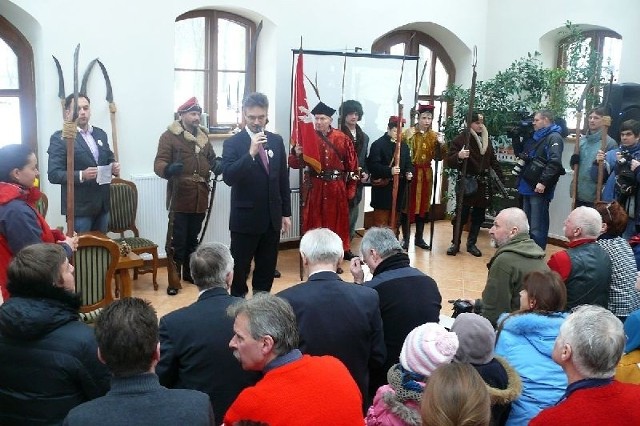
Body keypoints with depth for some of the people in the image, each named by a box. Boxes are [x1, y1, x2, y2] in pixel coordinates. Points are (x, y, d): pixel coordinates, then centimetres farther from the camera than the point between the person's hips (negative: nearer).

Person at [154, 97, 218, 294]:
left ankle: (189, 273, 30)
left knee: (193, 239, 17)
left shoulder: (203, 136, 14)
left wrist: (217, 165, -2)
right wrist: (168, 169, -36)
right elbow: (159, 162, -14)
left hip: (200, 198, 6)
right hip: (180, 198, -6)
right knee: (178, 241, -1)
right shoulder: (169, 136, -6)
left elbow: (211, 158, 22)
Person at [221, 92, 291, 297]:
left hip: (272, 218, 4)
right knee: (239, 269, 5)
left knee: (267, 269, 13)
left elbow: (283, 179, 11)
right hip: (245, 219, -4)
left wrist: (286, 213, 10)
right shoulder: (233, 143, -7)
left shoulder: (276, 140, 7)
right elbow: (228, 177, -20)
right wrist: (251, 152, -29)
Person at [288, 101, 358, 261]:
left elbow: (352, 165, 5)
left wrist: (350, 189, 3)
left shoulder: (342, 138, 1)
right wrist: (297, 154, -26)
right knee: (314, 223, 4)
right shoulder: (308, 138, 0)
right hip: (315, 187, -1)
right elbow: (294, 164, -4)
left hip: (337, 188, 1)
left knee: (336, 223, 9)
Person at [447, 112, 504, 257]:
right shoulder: (460, 139, -8)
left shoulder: (487, 139, 9)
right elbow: (450, 161, -11)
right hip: (466, 181, -5)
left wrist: (501, 178, 8)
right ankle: (455, 243, 11)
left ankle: (472, 243, 19)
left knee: (479, 215, 8)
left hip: (484, 182, 5)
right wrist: (459, 156, -32)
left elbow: (493, 160, 14)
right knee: (462, 214, -2)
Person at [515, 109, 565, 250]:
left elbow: (555, 162, -21)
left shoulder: (554, 138, -8)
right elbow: (524, 156, 34)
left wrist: (543, 182, -26)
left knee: (537, 228, -8)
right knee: (527, 224, 16)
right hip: (528, 186, 10)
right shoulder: (536, 138, 21)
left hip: (539, 189, -10)